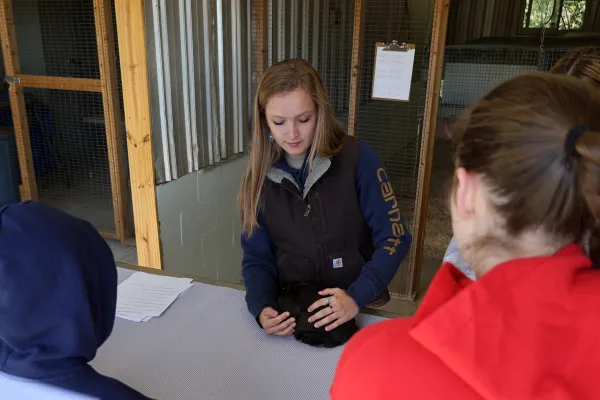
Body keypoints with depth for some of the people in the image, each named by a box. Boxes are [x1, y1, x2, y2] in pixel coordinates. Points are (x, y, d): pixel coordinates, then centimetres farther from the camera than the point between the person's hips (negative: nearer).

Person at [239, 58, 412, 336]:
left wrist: (357, 297, -20)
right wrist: (262, 308, -15)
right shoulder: (260, 177, 0)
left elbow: (394, 238, -7)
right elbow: (256, 258, 3)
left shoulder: (358, 158, -9)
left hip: (358, 313, -2)